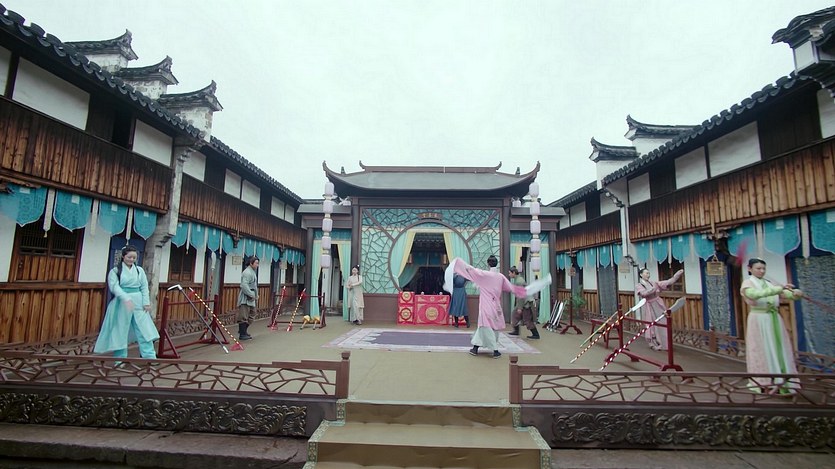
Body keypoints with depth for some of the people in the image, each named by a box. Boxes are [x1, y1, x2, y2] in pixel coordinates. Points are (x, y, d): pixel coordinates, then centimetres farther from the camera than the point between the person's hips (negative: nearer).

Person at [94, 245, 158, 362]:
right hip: (122, 303, -2)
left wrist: (146, 302, -1)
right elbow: (114, 286, -13)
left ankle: (150, 356, 3)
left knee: (144, 328, 0)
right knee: (121, 331, 6)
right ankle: (120, 358, 19)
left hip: (138, 302, 2)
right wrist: (126, 298, -27)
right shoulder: (115, 271, 0)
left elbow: (144, 287, 8)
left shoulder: (140, 270, 10)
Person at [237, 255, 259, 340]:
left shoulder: (253, 272, 17)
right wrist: (251, 295, -21)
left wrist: (256, 296, 21)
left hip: (250, 298, 11)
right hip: (245, 298, -11)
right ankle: (242, 334, 0)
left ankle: (243, 331, 27)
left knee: (251, 316, 17)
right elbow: (244, 285, -25)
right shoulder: (247, 272, -15)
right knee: (244, 317, -5)